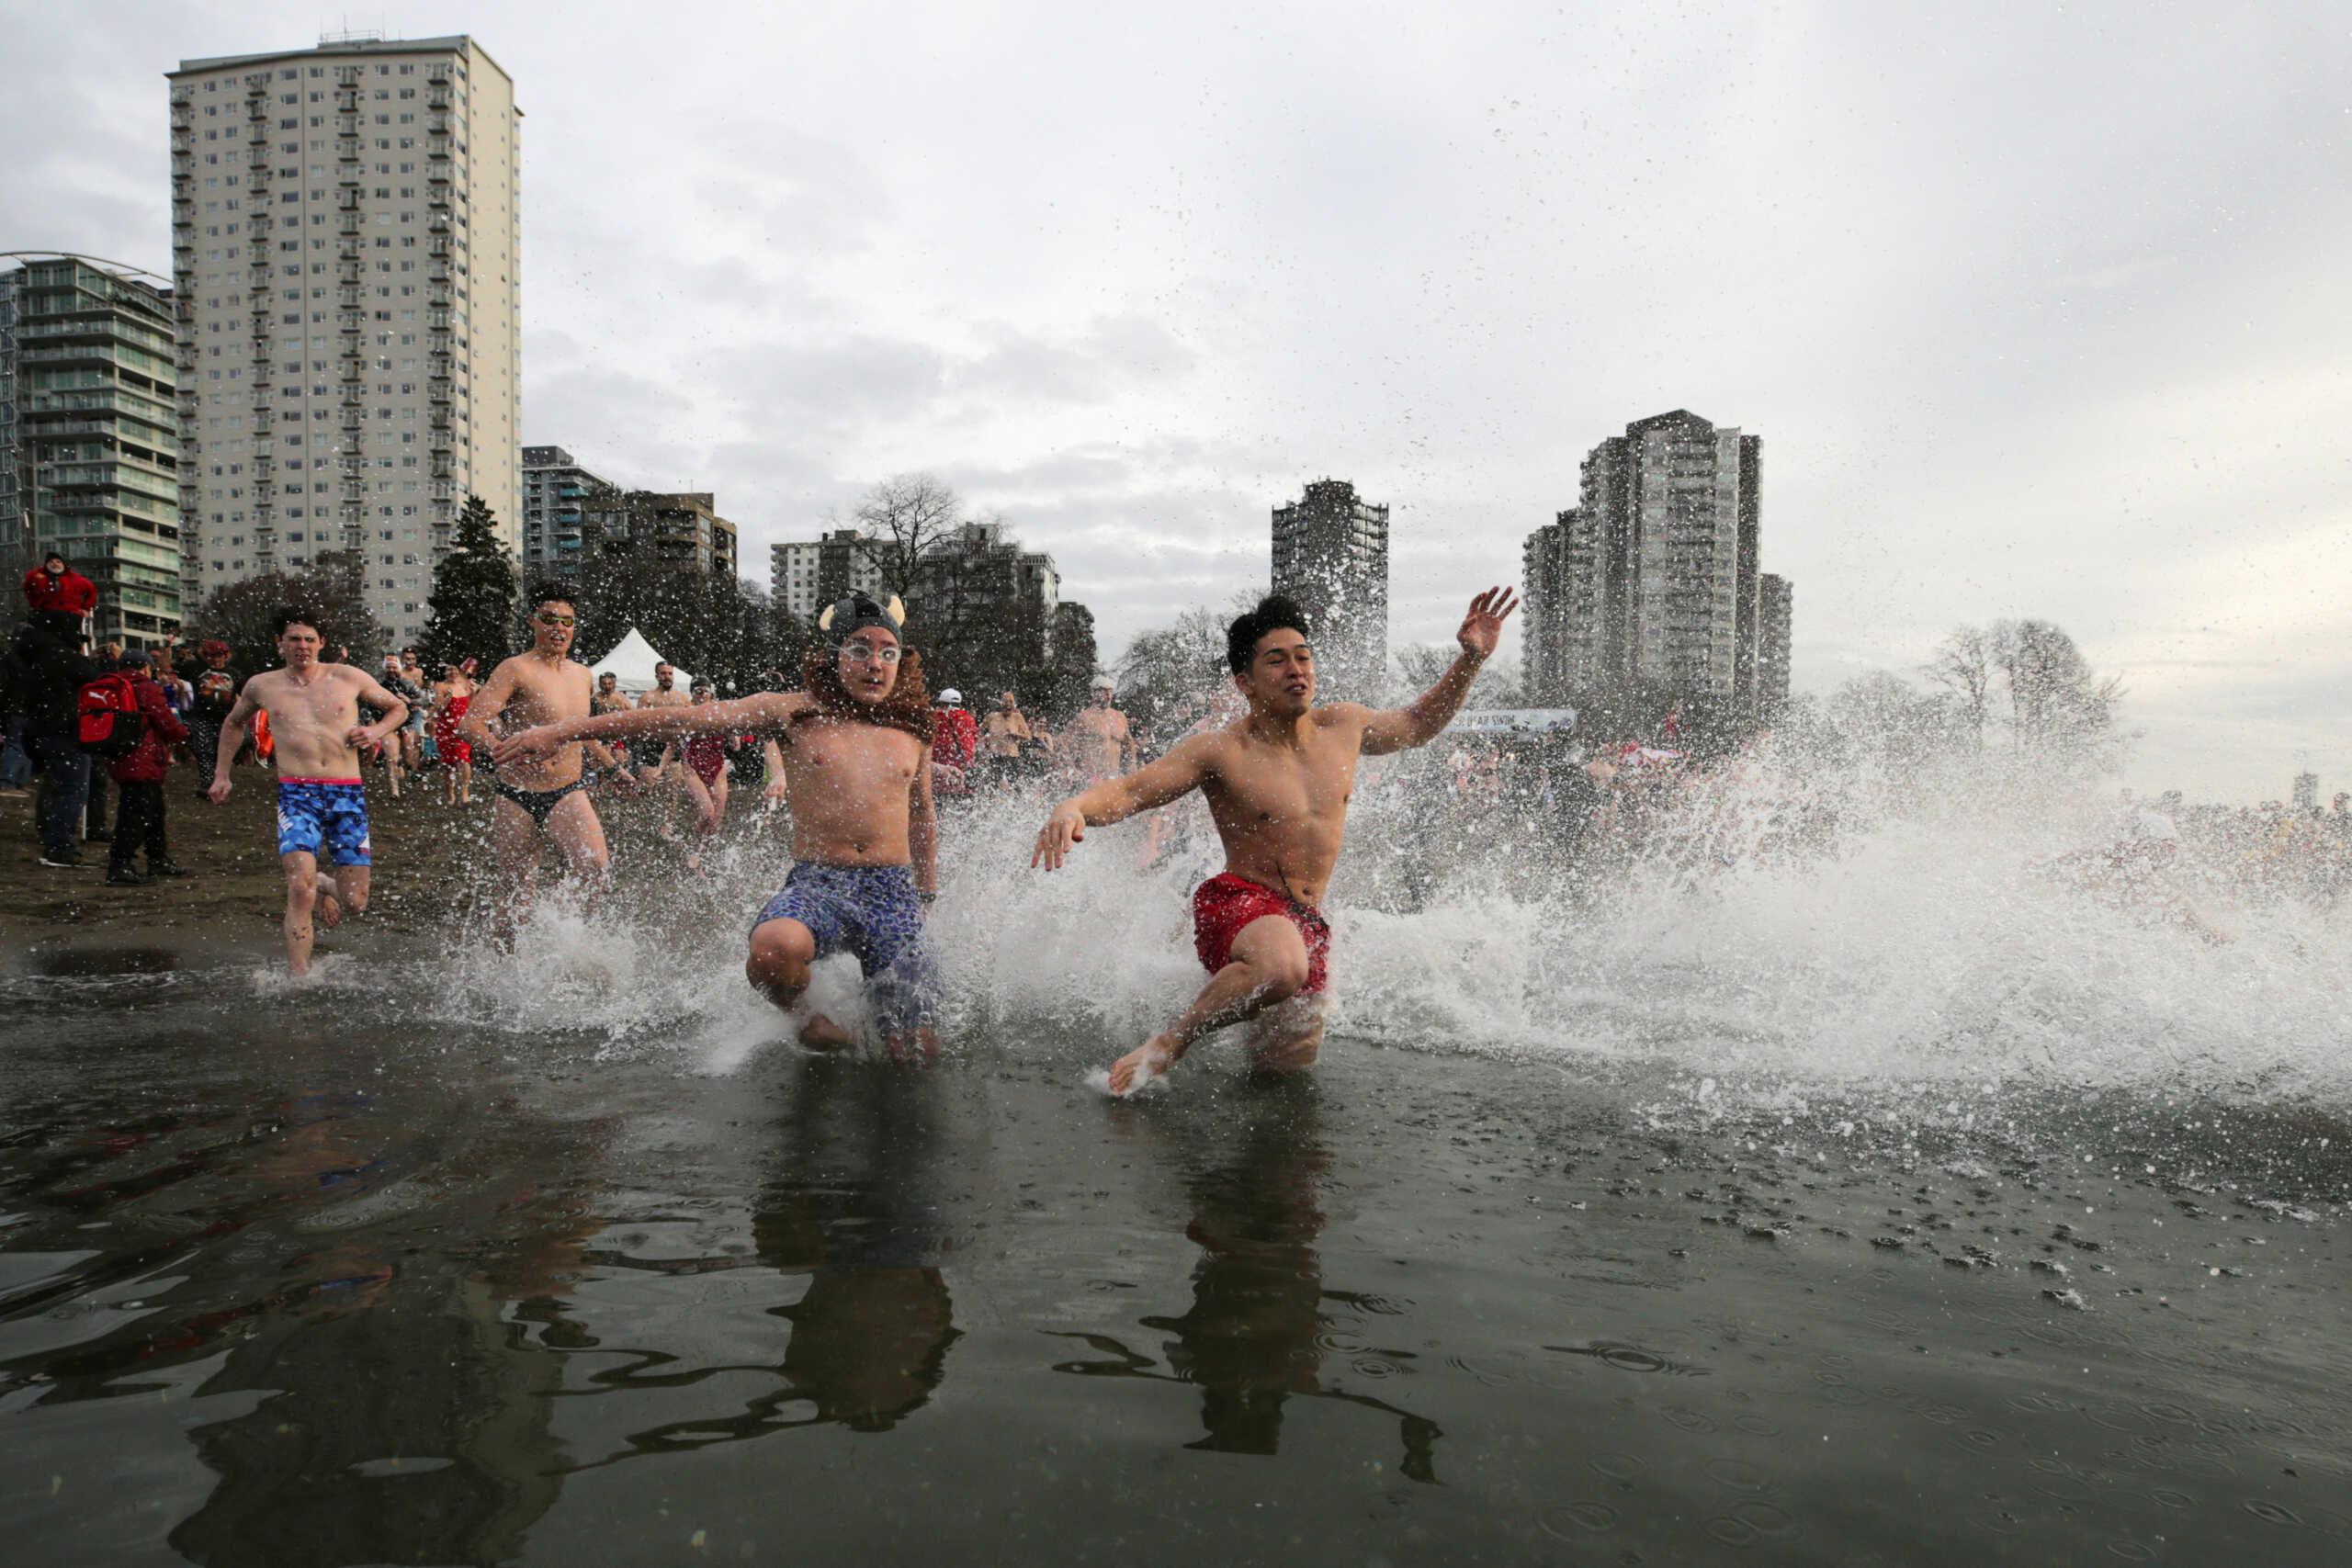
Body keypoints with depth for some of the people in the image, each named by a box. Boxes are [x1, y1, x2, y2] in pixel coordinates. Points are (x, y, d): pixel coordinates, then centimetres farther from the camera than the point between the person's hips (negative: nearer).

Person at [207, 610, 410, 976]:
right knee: (301, 886, -20)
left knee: (355, 903, 1)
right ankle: (299, 975, -12)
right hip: (296, 794, 0)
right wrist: (221, 775, 29)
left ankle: (323, 886, 37)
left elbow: (398, 707, 21)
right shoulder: (262, 686, 12)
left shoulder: (348, 678, 8)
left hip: (348, 794, 0)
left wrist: (376, 731, 1)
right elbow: (234, 724, 32)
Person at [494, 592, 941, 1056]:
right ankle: (805, 1012, -3)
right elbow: (679, 720, 0)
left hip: (894, 892, 2)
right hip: (816, 883, -2)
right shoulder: (792, 712, 3)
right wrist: (563, 731, -1)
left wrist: (926, 900, 25)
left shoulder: (912, 731, 10)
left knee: (916, 1051, -5)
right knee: (774, 949, -39)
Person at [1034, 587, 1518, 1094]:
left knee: (1290, 1060, 8)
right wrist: (1074, 807, -38)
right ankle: (1168, 1043, -15)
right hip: (1238, 901, -6)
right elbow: (1128, 791, -17)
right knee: (1281, 968, -40)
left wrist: (1470, 660, 14)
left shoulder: (1344, 725, 5)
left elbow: (1419, 725, 23)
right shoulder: (1220, 752, -12)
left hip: (1307, 920, 6)